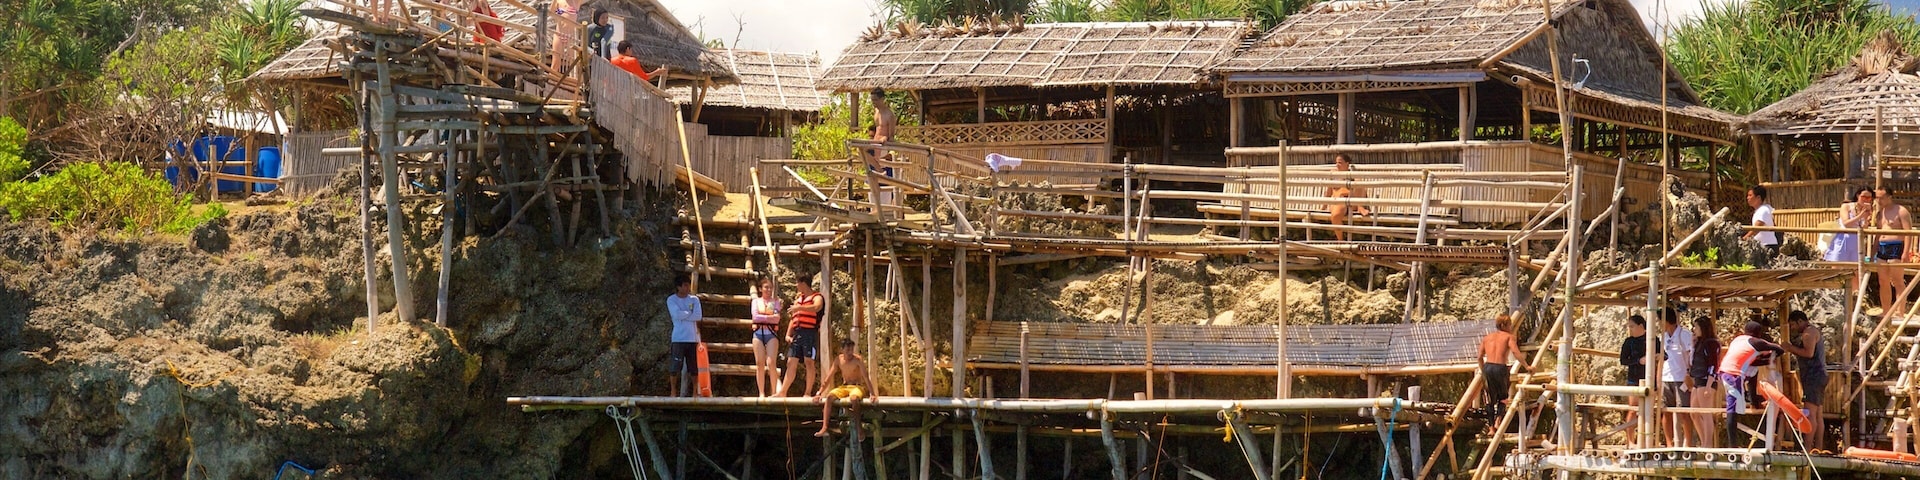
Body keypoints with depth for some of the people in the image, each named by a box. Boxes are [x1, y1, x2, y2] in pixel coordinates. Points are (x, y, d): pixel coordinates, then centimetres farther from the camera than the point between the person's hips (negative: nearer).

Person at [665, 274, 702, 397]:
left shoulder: (694, 299, 9)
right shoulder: (671, 300, 2)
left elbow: (698, 317, -3)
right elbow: (677, 314, -14)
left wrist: (683, 315, -7)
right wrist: (690, 313, -2)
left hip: (693, 338, 3)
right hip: (678, 339, -3)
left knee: (694, 368, 5)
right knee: (674, 368, -5)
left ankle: (695, 392, 14)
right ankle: (674, 393, 3)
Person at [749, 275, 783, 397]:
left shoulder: (775, 301, 9)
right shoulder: (756, 301, 12)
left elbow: (777, 318, -3)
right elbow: (755, 317, -3)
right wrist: (770, 317, -9)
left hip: (771, 333, -1)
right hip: (758, 333, 1)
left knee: (771, 363, -13)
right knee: (760, 364, -2)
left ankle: (774, 392, -10)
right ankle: (761, 393, 1)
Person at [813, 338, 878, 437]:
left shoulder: (858, 359, -12)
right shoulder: (838, 360, 1)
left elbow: (866, 377, -17)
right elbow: (828, 378, 6)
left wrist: (872, 395, -26)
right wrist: (819, 393, 2)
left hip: (858, 387, -4)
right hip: (844, 387, 4)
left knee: (854, 398, -39)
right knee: (829, 396, -24)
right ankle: (824, 428, -29)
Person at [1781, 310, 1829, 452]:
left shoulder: (1809, 331, -9)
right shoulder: (1814, 331, 24)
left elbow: (1809, 352, -21)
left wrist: (1791, 348, -11)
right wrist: (1791, 349, 12)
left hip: (1814, 375, -11)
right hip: (1818, 375, 11)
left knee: (1810, 413, -18)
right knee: (1817, 415, 10)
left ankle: (1807, 448, -25)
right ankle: (1818, 448, 10)